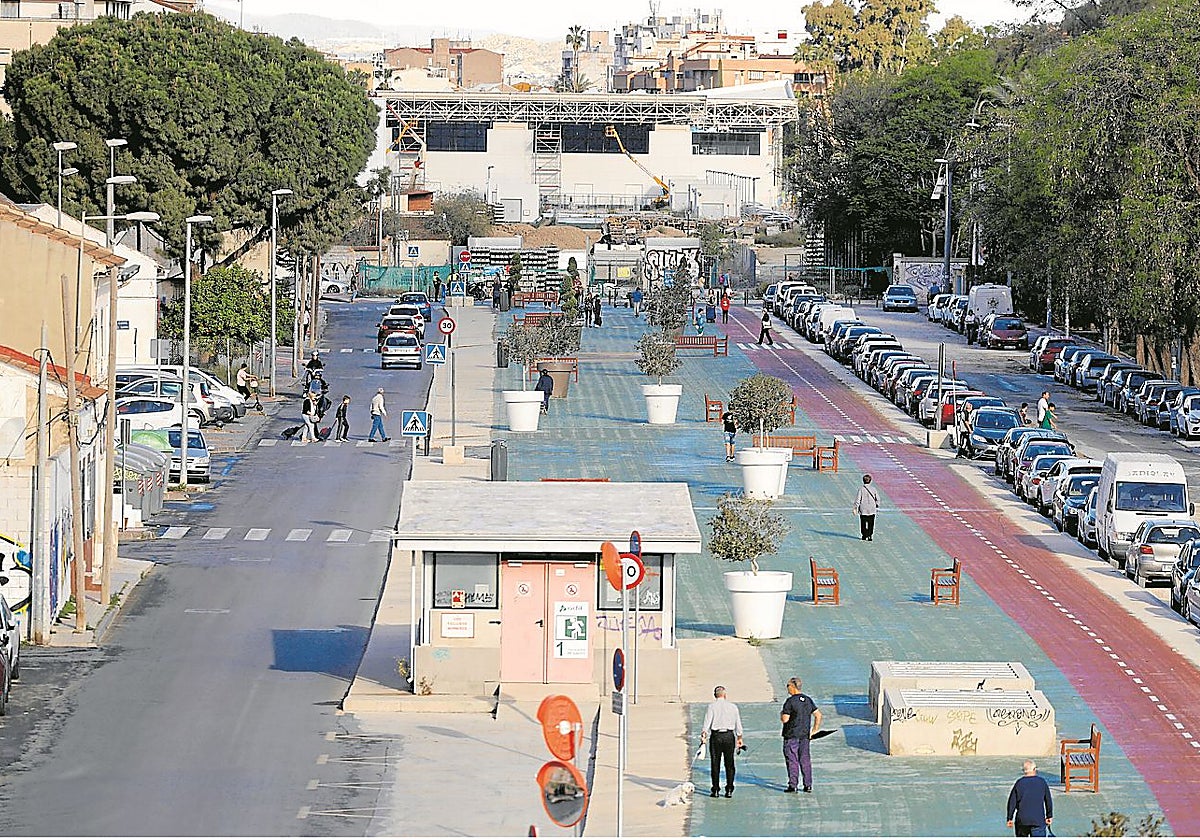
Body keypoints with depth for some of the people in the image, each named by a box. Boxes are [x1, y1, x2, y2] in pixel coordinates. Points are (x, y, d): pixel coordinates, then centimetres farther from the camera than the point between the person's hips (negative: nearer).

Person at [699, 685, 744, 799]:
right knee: (729, 764, 7)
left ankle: (715, 790, 4)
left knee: (715, 764, 4)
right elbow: (738, 725, 10)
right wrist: (739, 738, 19)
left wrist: (704, 735, -11)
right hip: (729, 736, 2)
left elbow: (707, 722, -10)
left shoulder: (712, 706, -2)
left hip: (716, 736, -2)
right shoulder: (733, 707, 6)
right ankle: (729, 790, 5)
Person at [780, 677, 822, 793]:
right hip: (805, 735, 6)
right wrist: (815, 730, 12)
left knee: (792, 761, 0)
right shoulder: (808, 700, 7)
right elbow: (818, 715, 8)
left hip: (791, 736, -6)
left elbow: (785, 719, -17)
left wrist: (781, 714, 5)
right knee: (805, 760, 10)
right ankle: (808, 785, 10)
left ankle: (792, 786, -1)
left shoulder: (790, 701, -14)